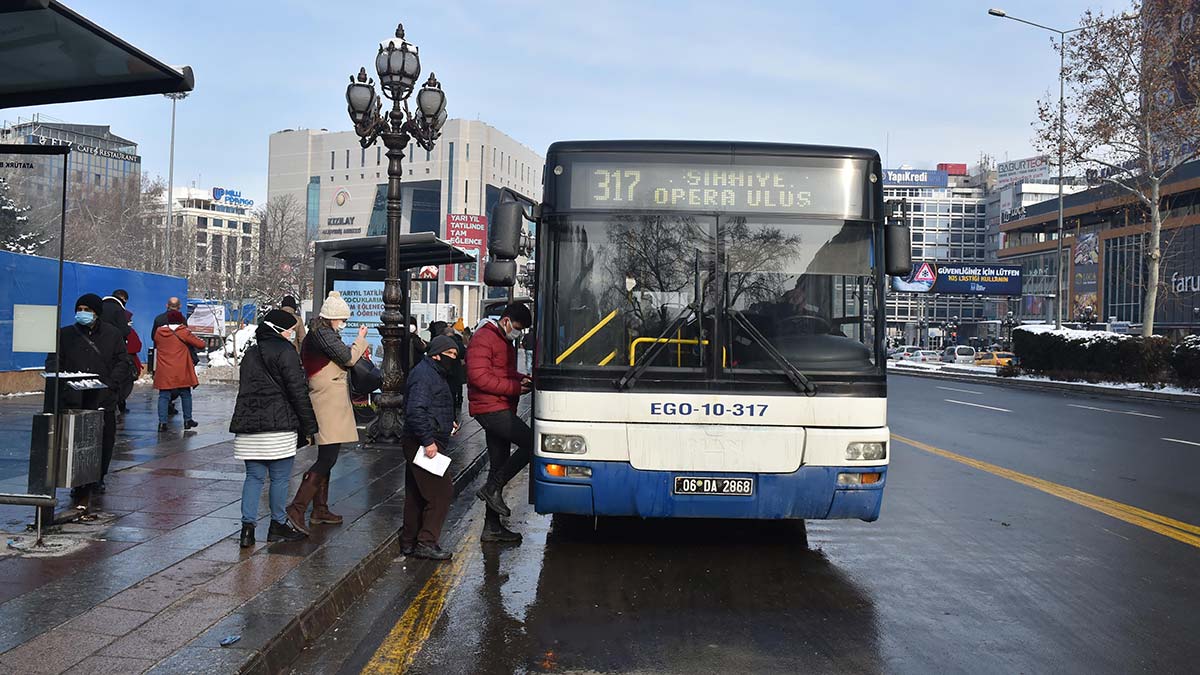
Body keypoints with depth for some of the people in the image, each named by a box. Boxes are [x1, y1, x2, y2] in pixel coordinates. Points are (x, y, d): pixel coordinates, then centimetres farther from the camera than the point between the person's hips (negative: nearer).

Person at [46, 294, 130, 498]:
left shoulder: (112, 334, 9)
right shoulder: (65, 334, 11)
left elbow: (123, 362, 7)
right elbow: (52, 361, 9)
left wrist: (111, 383, -7)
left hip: (103, 399, 0)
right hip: (73, 400, 0)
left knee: (105, 442, 4)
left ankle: (98, 479, 21)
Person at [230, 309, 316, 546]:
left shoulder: (250, 353, 16)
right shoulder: (285, 352, -7)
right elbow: (298, 391, -10)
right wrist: (309, 427, -6)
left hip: (248, 424, 7)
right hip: (279, 425, -7)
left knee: (254, 477, 10)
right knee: (280, 478, 5)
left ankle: (248, 526, 5)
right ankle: (278, 525, 14)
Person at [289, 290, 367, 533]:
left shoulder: (314, 335, 19)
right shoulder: (323, 334, -13)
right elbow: (348, 358, -14)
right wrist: (361, 339, 1)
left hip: (328, 402, 11)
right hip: (329, 403, -11)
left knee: (326, 457, 16)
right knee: (328, 458, -12)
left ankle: (320, 508, 23)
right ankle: (298, 507, -14)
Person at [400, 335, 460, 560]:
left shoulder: (433, 374, 20)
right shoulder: (424, 375, -14)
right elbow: (415, 411, -24)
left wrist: (447, 423, 18)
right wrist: (428, 440, -26)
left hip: (423, 444, 11)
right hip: (424, 444, -11)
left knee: (417, 494, 14)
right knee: (442, 491, -9)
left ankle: (409, 542, 21)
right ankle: (426, 542, -5)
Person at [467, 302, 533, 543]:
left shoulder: (505, 342, 21)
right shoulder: (483, 339, -11)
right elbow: (479, 377, -20)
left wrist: (521, 379, 9)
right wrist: (515, 387, -18)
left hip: (500, 410, 10)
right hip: (490, 408, -10)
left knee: (499, 466, 11)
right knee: (530, 443, -18)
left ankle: (492, 527, 17)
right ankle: (493, 488, -8)